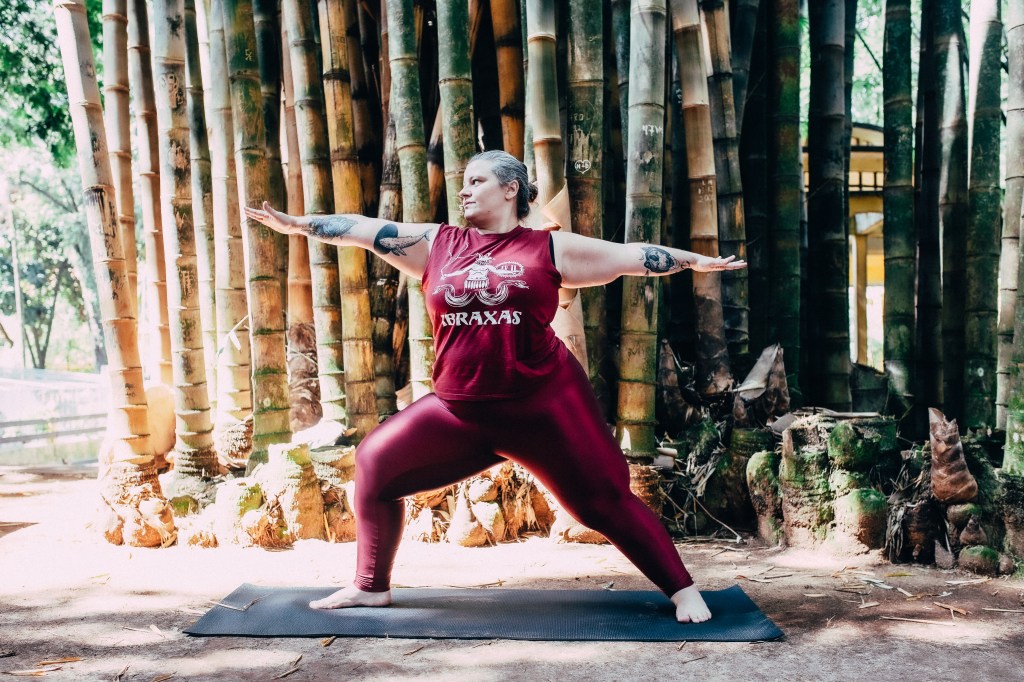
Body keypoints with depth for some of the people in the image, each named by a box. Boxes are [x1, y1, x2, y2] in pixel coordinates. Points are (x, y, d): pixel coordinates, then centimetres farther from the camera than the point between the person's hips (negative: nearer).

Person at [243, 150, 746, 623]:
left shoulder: (548, 248, 1)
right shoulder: (437, 243, 8)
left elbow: (631, 255, 3)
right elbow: (366, 230, 7)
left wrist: (696, 261, 0)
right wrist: (298, 223, 4)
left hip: (544, 403, -4)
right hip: (460, 410, 4)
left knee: (606, 499, -1)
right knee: (376, 462, 6)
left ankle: (683, 589, 15)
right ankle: (371, 587, 22)